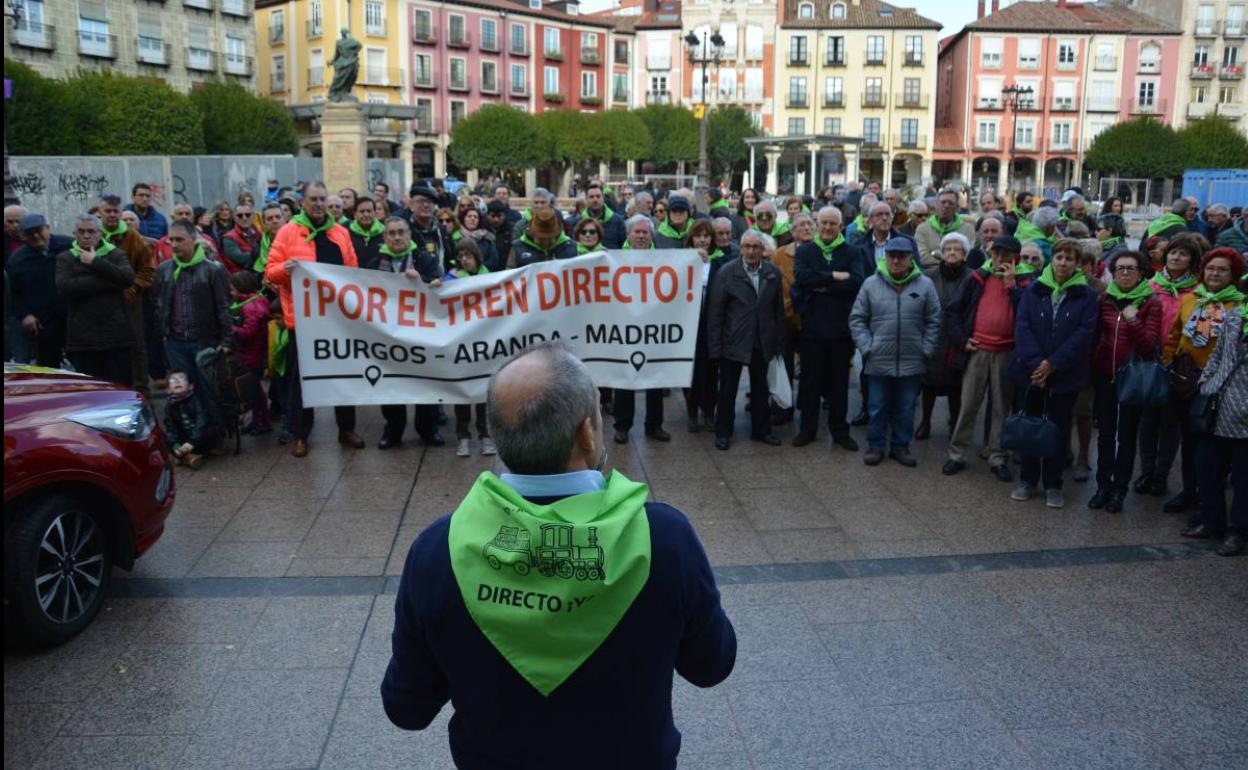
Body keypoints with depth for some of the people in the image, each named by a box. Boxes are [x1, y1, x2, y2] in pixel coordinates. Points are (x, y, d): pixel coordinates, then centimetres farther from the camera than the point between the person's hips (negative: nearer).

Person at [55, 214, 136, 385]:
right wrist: (107, 281, -11)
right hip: (82, 338, 0)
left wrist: (96, 262, -10)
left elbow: (128, 278, -10)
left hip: (116, 335, 0)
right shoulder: (65, 258, 10)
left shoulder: (115, 254, 10)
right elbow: (64, 287, -9)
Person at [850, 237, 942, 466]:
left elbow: (933, 322, 3)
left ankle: (900, 446, 25)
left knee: (905, 409, 11)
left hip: (911, 362, 1)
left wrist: (926, 350, -2)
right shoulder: (871, 283, -2)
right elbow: (857, 319, 2)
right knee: (878, 408, 9)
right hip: (879, 360, 0)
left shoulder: (924, 284, -2)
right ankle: (875, 446, 22)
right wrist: (866, 347, -5)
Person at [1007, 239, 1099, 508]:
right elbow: (1022, 327, -5)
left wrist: (1053, 363, -15)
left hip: (1065, 374, -1)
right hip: (1032, 371, 1)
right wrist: (1035, 364, -15)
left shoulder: (1086, 295, -1)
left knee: (1058, 428, 7)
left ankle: (1053, 485, 18)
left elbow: (1084, 333, -8)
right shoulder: (1033, 290, 2)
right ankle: (1027, 479, 23)